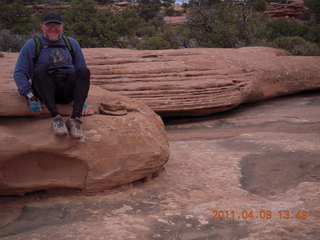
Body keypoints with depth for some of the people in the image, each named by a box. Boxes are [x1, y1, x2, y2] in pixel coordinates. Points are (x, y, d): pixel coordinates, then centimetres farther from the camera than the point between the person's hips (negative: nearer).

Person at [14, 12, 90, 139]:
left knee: (84, 71, -26)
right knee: (40, 70, -32)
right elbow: (19, 73, 2)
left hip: (67, 92, 2)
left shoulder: (72, 44, 17)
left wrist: (82, 99, 6)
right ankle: (55, 117, -40)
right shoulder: (32, 45, 8)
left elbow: (82, 75, 17)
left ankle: (75, 118, -38)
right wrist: (31, 98, -11)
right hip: (45, 91, -2)